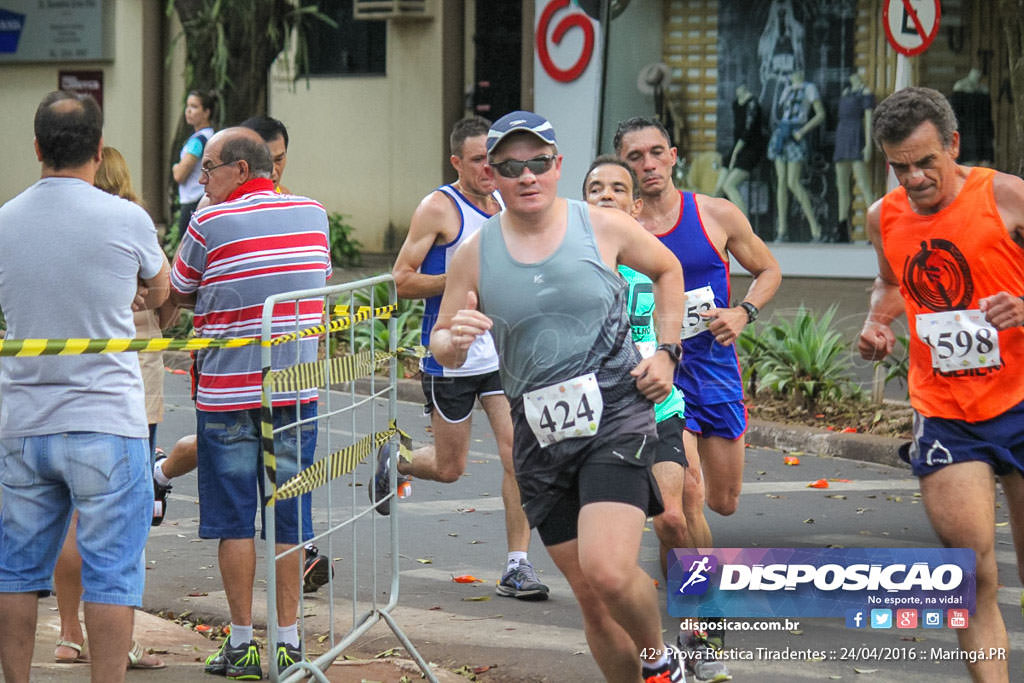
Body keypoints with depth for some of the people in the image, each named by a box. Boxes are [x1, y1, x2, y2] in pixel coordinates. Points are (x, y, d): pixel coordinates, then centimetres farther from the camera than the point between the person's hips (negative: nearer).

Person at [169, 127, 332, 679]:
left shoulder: (210, 225, -10)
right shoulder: (314, 215, 4)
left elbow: (177, 294, 3)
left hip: (227, 394, -4)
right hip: (297, 388, 4)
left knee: (234, 520, 3)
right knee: (289, 520, 7)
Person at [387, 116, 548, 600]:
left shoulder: (507, 205, 8)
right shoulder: (439, 208, -10)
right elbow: (402, 281, -12)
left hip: (504, 354, 5)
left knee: (519, 455, -9)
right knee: (449, 469, 7)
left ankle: (517, 566, -3)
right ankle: (392, 460, 40)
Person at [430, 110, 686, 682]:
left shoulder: (603, 227, -1)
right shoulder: (475, 256, 2)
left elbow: (668, 270, 18)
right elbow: (441, 348, 9)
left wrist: (666, 351, 7)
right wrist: (454, 341, -15)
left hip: (615, 417, -3)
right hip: (540, 436, 3)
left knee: (607, 571, -21)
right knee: (589, 595, 6)